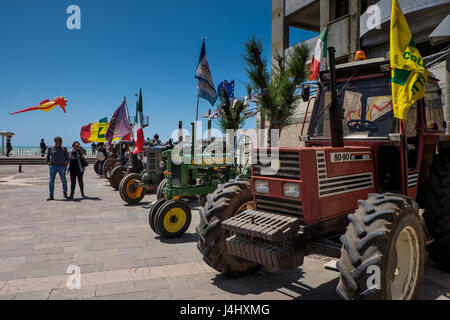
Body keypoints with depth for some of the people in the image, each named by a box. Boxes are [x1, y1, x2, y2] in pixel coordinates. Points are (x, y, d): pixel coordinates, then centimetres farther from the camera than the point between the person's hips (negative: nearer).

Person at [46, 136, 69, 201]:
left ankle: (65, 192, 25)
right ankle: (51, 195, -2)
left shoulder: (64, 149, 9)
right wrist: (49, 163, 0)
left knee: (63, 180, 2)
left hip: (62, 166, 1)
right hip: (53, 166, 0)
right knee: (51, 180, -5)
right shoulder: (50, 149, 7)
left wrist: (66, 163, -2)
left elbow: (67, 157, 13)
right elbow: (47, 157, 14)